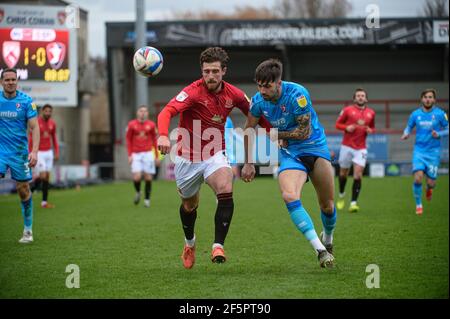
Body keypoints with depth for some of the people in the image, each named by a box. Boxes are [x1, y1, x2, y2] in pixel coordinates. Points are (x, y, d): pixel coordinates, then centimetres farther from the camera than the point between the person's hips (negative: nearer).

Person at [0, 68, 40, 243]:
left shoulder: (26, 101, -5)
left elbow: (34, 127, -7)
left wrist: (34, 151, -19)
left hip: (19, 152, -1)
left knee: (24, 191, 4)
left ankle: (28, 230, 18)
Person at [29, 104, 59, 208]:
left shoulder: (52, 123, 3)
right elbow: (30, 139, -10)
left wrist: (57, 152, 7)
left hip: (48, 152, 5)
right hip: (39, 153, -5)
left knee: (47, 176, 3)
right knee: (42, 176, -14)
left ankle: (44, 202, 7)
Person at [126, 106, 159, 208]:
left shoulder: (151, 125, 4)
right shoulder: (131, 124, 3)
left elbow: (155, 141, 10)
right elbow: (129, 140, 7)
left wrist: (157, 156, 8)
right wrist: (129, 155, 0)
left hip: (148, 153, 0)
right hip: (136, 154, 0)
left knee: (148, 178, -3)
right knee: (137, 177, -13)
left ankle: (147, 199, 11)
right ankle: (138, 192, 18)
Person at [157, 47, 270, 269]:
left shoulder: (233, 94, -6)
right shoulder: (193, 92, -21)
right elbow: (167, 112, -36)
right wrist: (163, 135, -55)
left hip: (215, 155, 2)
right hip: (187, 158, -2)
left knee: (226, 192, -27)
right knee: (189, 205, 16)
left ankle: (218, 246, -22)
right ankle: (189, 242, 47)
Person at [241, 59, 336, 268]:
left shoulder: (297, 94, -22)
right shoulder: (258, 101, -7)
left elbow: (305, 132, -18)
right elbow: (249, 129, 10)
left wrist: (278, 135, -6)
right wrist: (248, 163, 12)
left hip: (315, 147, -3)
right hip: (289, 153, 3)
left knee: (327, 205, 0)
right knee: (289, 196, -25)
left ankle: (327, 241, 34)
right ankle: (320, 249, -25)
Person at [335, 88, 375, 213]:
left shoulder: (371, 113, 8)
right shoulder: (347, 110, 0)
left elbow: (372, 127, 20)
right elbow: (338, 124, 5)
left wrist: (370, 130, -3)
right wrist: (346, 128, -14)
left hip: (361, 149, 1)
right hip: (347, 146, -1)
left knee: (358, 174, -12)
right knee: (343, 173, 10)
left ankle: (353, 203, -12)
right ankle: (341, 195, 38)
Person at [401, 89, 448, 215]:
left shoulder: (440, 114, -4)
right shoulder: (415, 114, 2)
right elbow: (409, 127, 16)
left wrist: (439, 134, -17)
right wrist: (406, 134, -7)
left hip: (433, 152, -1)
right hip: (419, 151, 1)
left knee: (431, 183, -2)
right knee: (418, 177, -19)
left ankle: (429, 189, 38)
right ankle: (418, 205, 2)